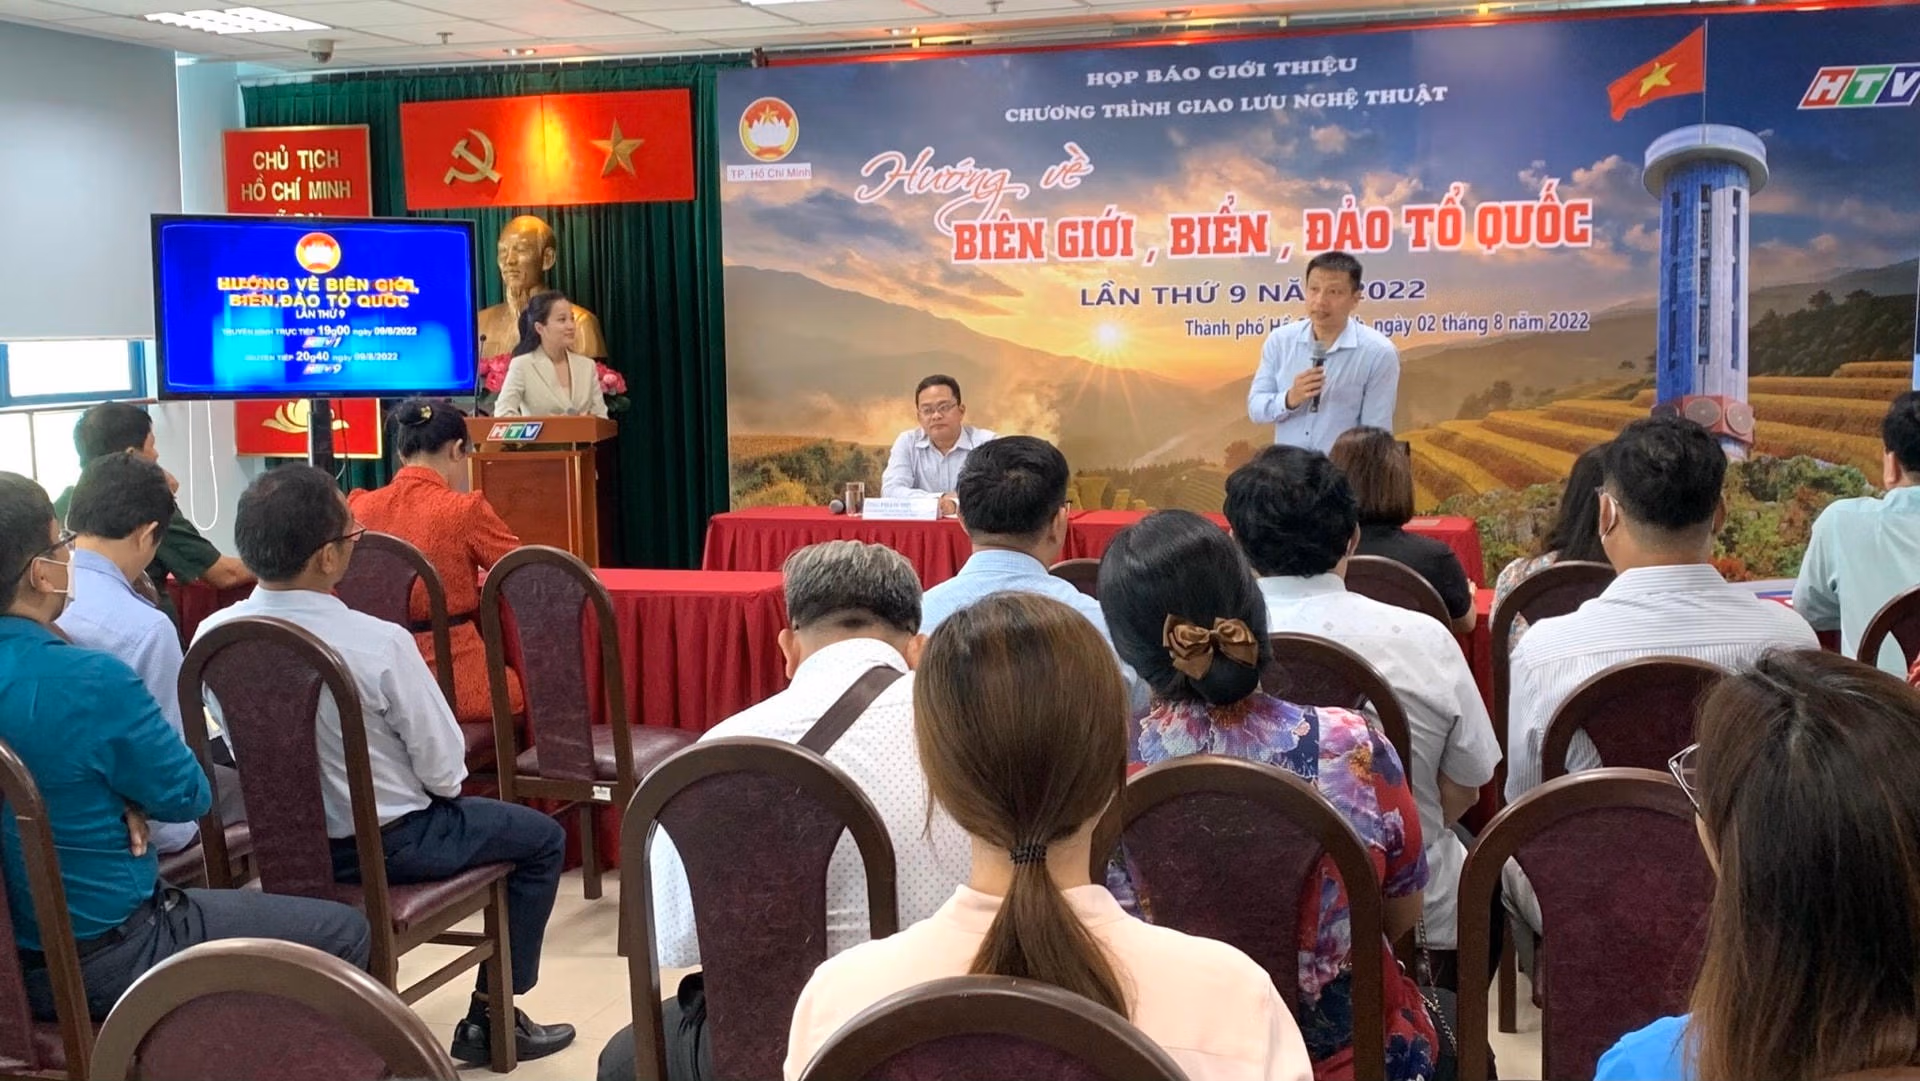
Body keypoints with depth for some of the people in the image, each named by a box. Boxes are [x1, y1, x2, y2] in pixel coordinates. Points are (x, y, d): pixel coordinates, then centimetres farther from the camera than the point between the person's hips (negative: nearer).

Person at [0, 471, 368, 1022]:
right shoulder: (90, 680, -28)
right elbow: (188, 796, -15)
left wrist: (120, 798, -6)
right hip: (101, 959, -9)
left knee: (213, 898, 33)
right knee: (344, 933, 4)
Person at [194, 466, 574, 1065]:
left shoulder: (213, 636, -13)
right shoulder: (380, 644, -29)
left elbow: (241, 753, 1)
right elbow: (445, 770, -19)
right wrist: (434, 785, 3)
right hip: (384, 844, -6)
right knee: (542, 838, 16)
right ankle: (490, 1018, 19)